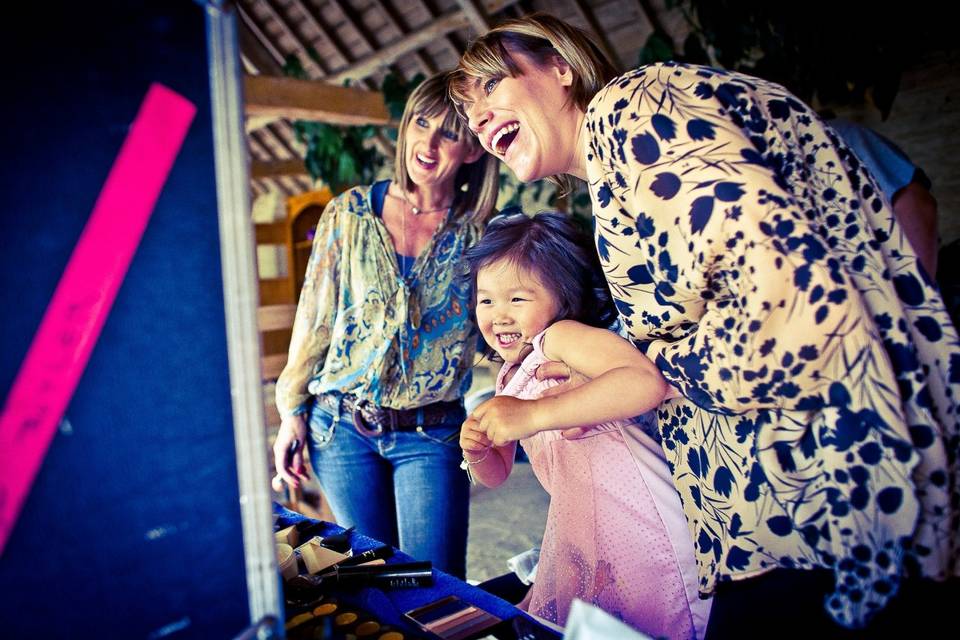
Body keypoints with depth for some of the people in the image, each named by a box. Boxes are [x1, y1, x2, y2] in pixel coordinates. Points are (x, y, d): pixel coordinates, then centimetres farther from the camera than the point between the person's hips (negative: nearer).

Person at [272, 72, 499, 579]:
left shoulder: (477, 232, -3)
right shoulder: (350, 212, -2)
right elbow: (315, 317, 2)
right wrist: (293, 410, 2)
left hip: (430, 435, -1)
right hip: (341, 427, 1)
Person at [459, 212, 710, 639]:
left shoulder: (560, 337, -18)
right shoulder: (509, 376, 11)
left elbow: (647, 381, -38)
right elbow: (496, 475, 17)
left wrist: (534, 414, -37)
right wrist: (475, 450, -6)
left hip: (644, 537, -9)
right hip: (577, 540, 9)